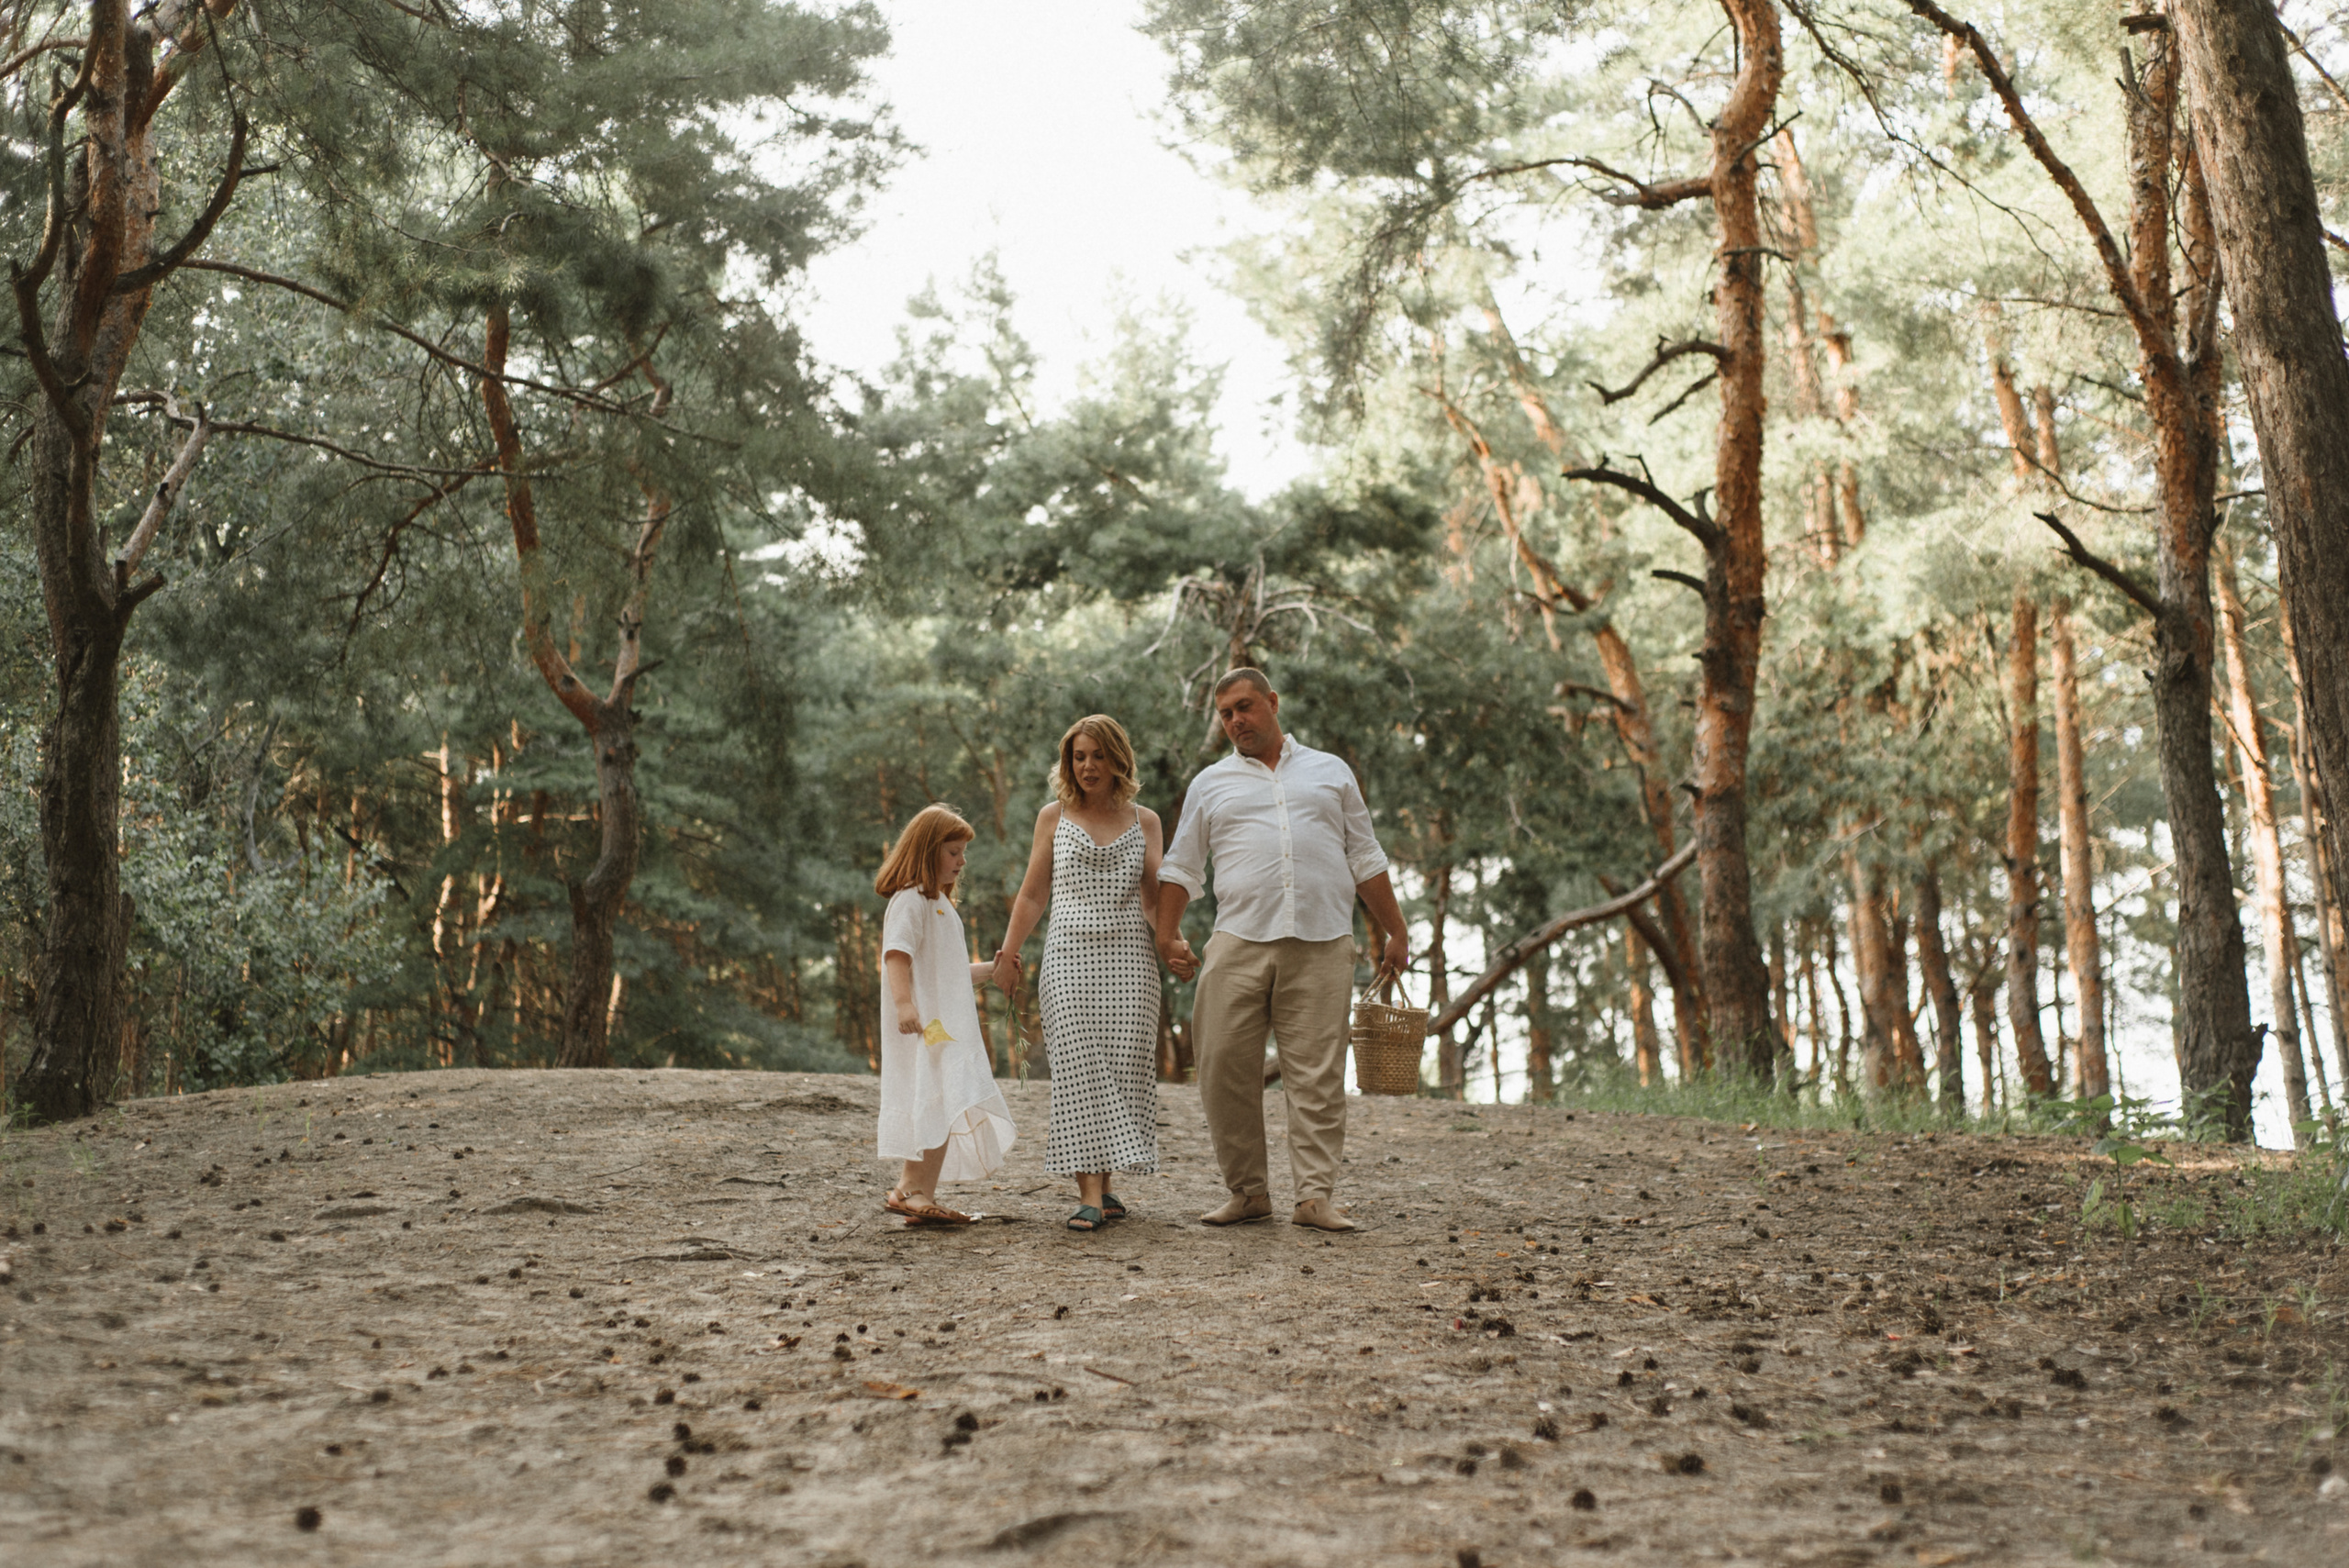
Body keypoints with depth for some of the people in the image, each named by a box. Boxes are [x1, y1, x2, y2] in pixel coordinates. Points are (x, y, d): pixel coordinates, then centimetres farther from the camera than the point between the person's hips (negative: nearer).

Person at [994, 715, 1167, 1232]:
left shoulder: (1144, 822, 11)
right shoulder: (1054, 817, 10)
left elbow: (1153, 899, 12)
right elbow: (1033, 895, 12)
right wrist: (1008, 953, 5)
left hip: (1129, 957, 1)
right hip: (1070, 954, -1)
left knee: (1124, 1066, -4)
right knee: (1078, 1068, -10)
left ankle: (1106, 1184, 8)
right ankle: (1089, 1194, -13)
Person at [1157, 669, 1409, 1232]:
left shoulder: (1330, 772, 17)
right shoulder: (1211, 784, 17)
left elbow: (1366, 861, 18)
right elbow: (1181, 868, 17)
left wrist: (1394, 934, 13)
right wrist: (1167, 937, 7)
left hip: (1322, 947, -1)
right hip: (1239, 944, 1)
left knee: (1317, 1075, -4)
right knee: (1226, 1071, -3)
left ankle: (1316, 1196, -1)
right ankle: (1247, 1191, 9)